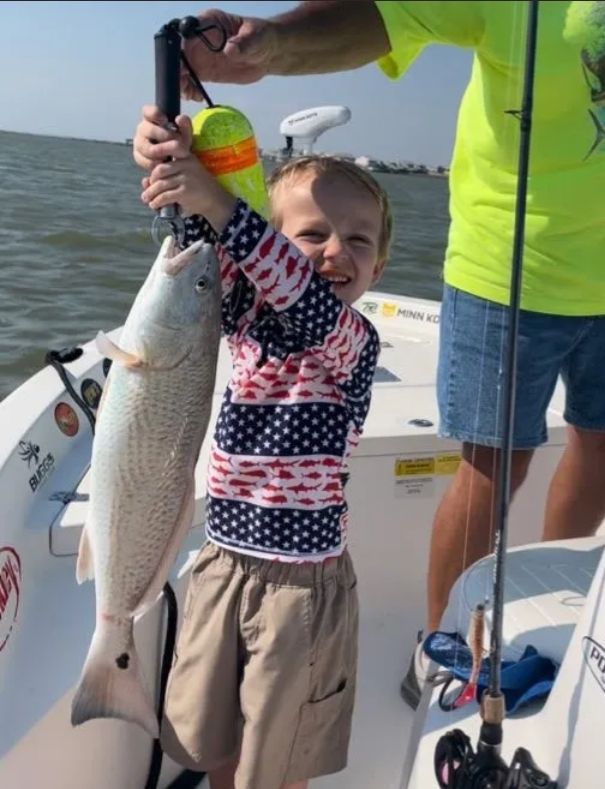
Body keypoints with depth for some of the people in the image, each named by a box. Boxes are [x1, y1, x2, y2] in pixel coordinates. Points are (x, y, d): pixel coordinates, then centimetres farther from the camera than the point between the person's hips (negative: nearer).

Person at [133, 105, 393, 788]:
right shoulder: (249, 315, -2)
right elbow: (204, 252, -14)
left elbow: (310, 304, -37)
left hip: (303, 583, -4)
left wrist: (216, 203, -44)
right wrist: (171, 162, -33)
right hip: (223, 565, 5)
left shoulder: (356, 341, -16)